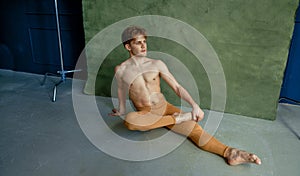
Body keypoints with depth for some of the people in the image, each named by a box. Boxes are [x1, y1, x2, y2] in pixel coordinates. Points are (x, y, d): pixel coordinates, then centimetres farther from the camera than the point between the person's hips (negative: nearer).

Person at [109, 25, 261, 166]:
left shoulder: (157, 64, 0)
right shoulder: (121, 70, -2)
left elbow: (177, 87, -2)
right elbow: (121, 90, 16)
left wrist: (194, 104, -15)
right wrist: (121, 110, 26)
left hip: (165, 108, 1)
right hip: (145, 114, -1)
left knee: (193, 127, -25)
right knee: (129, 120, -37)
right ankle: (176, 118, -25)